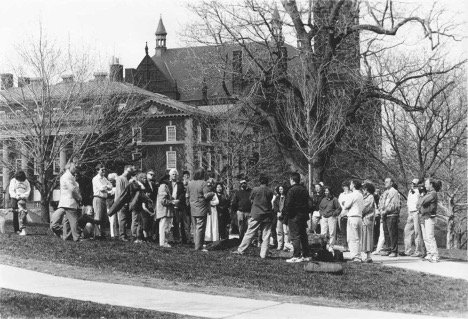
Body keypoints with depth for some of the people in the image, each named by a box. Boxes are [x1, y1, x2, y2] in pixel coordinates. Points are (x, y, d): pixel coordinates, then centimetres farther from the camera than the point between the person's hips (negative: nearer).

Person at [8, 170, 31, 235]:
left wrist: (23, 196, -15)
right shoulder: (13, 181, 2)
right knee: (15, 214, -4)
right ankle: (16, 229, 0)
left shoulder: (26, 182, 7)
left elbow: (28, 191, 3)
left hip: (23, 199, 1)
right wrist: (16, 196, -19)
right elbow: (11, 190, -3)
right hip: (14, 198, -1)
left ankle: (23, 229, -11)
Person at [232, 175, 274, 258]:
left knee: (249, 233, 4)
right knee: (266, 236, 4)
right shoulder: (270, 192, 0)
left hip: (256, 215, -1)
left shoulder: (255, 190, -4)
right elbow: (270, 201, 10)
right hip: (267, 216, 1)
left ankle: (241, 250, 8)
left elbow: (251, 200, 8)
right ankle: (263, 254, 2)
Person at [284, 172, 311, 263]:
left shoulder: (292, 190, -13)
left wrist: (286, 218, -8)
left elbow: (288, 205, -15)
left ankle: (296, 256, -10)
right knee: (303, 236, 12)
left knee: (295, 236, -6)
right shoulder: (304, 190, 13)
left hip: (294, 217, -8)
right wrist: (306, 216, 18)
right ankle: (306, 255, 15)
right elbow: (307, 204, 16)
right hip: (304, 216, 8)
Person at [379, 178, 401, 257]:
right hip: (384, 216, 8)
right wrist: (381, 210, 1)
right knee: (386, 233, 9)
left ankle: (394, 251, -4)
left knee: (393, 234, -7)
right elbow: (381, 202, 19)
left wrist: (385, 211, -14)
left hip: (392, 215, -8)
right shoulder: (385, 192, 19)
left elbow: (394, 205, -13)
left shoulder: (394, 192, -6)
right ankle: (388, 249, 16)